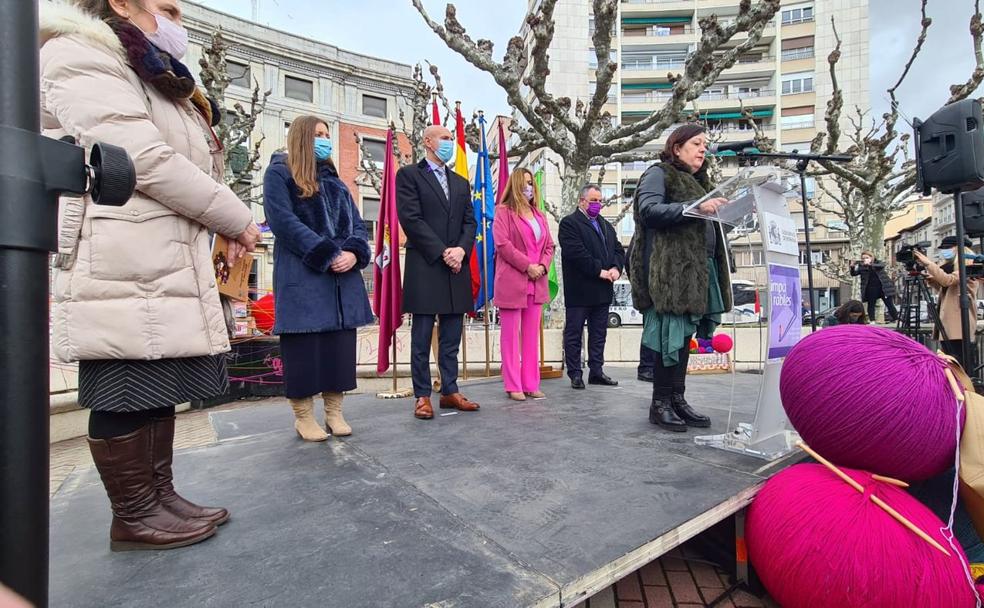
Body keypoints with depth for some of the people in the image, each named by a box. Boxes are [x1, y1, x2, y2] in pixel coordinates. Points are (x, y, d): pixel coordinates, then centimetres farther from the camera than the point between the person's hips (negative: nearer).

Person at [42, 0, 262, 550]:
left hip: (167, 263, 9)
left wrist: (227, 229, 7)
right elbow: (145, 162, -16)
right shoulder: (79, 55, -2)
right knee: (127, 391, -3)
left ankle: (161, 495, 22)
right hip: (122, 265, -9)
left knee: (159, 385, 11)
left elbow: (181, 165, 22)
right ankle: (134, 517, 11)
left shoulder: (153, 77, 27)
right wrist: (238, 220, -10)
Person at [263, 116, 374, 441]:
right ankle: (303, 417, 11)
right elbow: (283, 221, -9)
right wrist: (328, 255, -16)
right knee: (304, 346, -2)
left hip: (342, 277, 6)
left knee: (340, 345, 4)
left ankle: (334, 412, 15)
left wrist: (353, 253, -8)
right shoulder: (279, 173, 5)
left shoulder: (334, 181, 22)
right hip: (302, 277, -5)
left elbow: (356, 224, 14)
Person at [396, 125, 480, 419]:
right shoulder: (409, 175, 3)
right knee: (422, 338, 1)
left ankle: (450, 391, 18)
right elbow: (411, 219, -8)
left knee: (451, 338, 9)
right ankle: (422, 396, 10)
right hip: (424, 267, -5)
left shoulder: (461, 182, 20)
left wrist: (461, 249, -7)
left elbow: (470, 221, 12)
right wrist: (443, 252, -13)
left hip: (457, 267, 5)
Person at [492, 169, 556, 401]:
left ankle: (531, 384, 17)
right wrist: (527, 266, -15)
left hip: (536, 283, 7)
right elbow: (502, 243, -12)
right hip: (511, 282, -6)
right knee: (511, 335, 1)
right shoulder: (504, 211, 0)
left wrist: (543, 265, -4)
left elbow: (549, 246, 16)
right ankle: (513, 386, 8)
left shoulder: (539, 215, 20)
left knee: (532, 336, 9)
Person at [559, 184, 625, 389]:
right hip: (579, 290, -7)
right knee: (574, 333, 2)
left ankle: (596, 371, 21)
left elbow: (619, 250, 14)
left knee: (599, 333, 12)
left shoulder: (606, 225, 21)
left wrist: (616, 268, -6)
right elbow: (576, 253, -17)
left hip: (603, 290, 8)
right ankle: (575, 374, 10)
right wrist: (599, 271, -17)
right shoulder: (569, 223, -5)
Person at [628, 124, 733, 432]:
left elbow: (706, 225, 26)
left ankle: (677, 400, 15)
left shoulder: (698, 181, 27)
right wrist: (694, 208, -21)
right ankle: (660, 404, 2)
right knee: (672, 335, -8)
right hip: (670, 271, -8)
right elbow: (648, 209, -14)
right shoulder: (658, 173, 3)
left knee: (684, 336, 8)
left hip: (697, 270, 8)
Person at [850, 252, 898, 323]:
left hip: (883, 287, 0)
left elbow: (882, 265, -19)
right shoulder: (861, 266, 4)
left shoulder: (878, 263, 3)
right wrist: (852, 268, -25)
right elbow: (854, 274, -5)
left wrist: (870, 264, -36)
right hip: (871, 288, 0)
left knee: (889, 304, 5)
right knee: (871, 305, 1)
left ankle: (896, 319, 14)